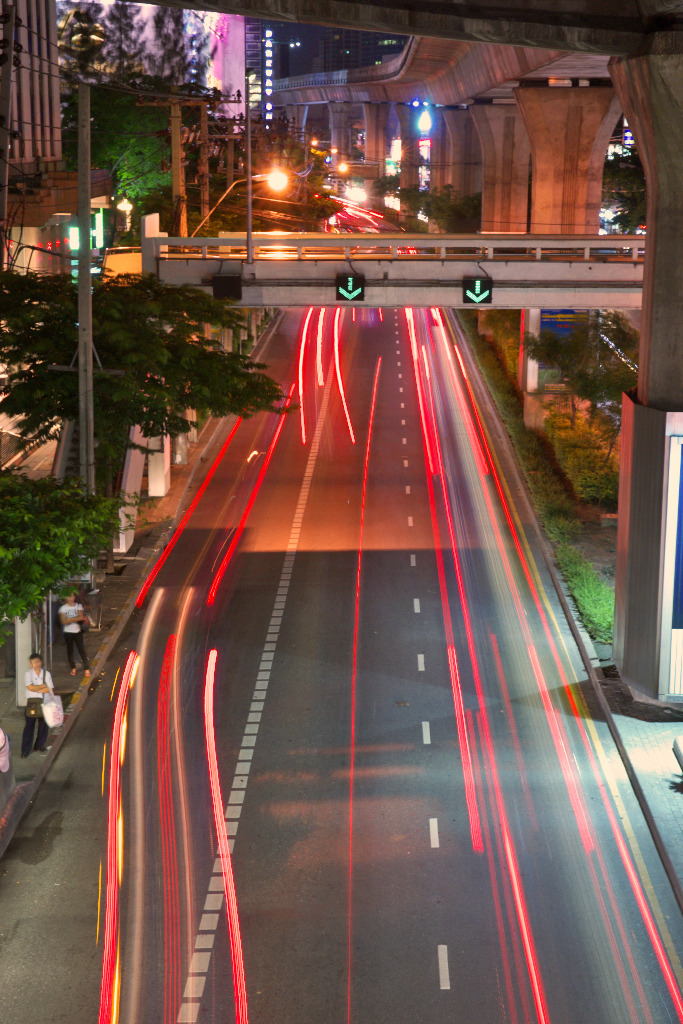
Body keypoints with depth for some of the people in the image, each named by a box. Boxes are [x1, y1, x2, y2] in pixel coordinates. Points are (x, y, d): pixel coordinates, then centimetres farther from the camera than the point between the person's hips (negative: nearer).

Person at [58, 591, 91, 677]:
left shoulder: (78, 606, 3)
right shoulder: (63, 608, -2)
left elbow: (81, 617, -10)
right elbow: (64, 621, -13)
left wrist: (70, 620, -18)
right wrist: (76, 619, -15)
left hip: (77, 631, 0)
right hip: (68, 632, 0)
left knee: (82, 650, -6)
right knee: (70, 650, 8)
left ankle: (87, 669, -6)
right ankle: (73, 668, 22)